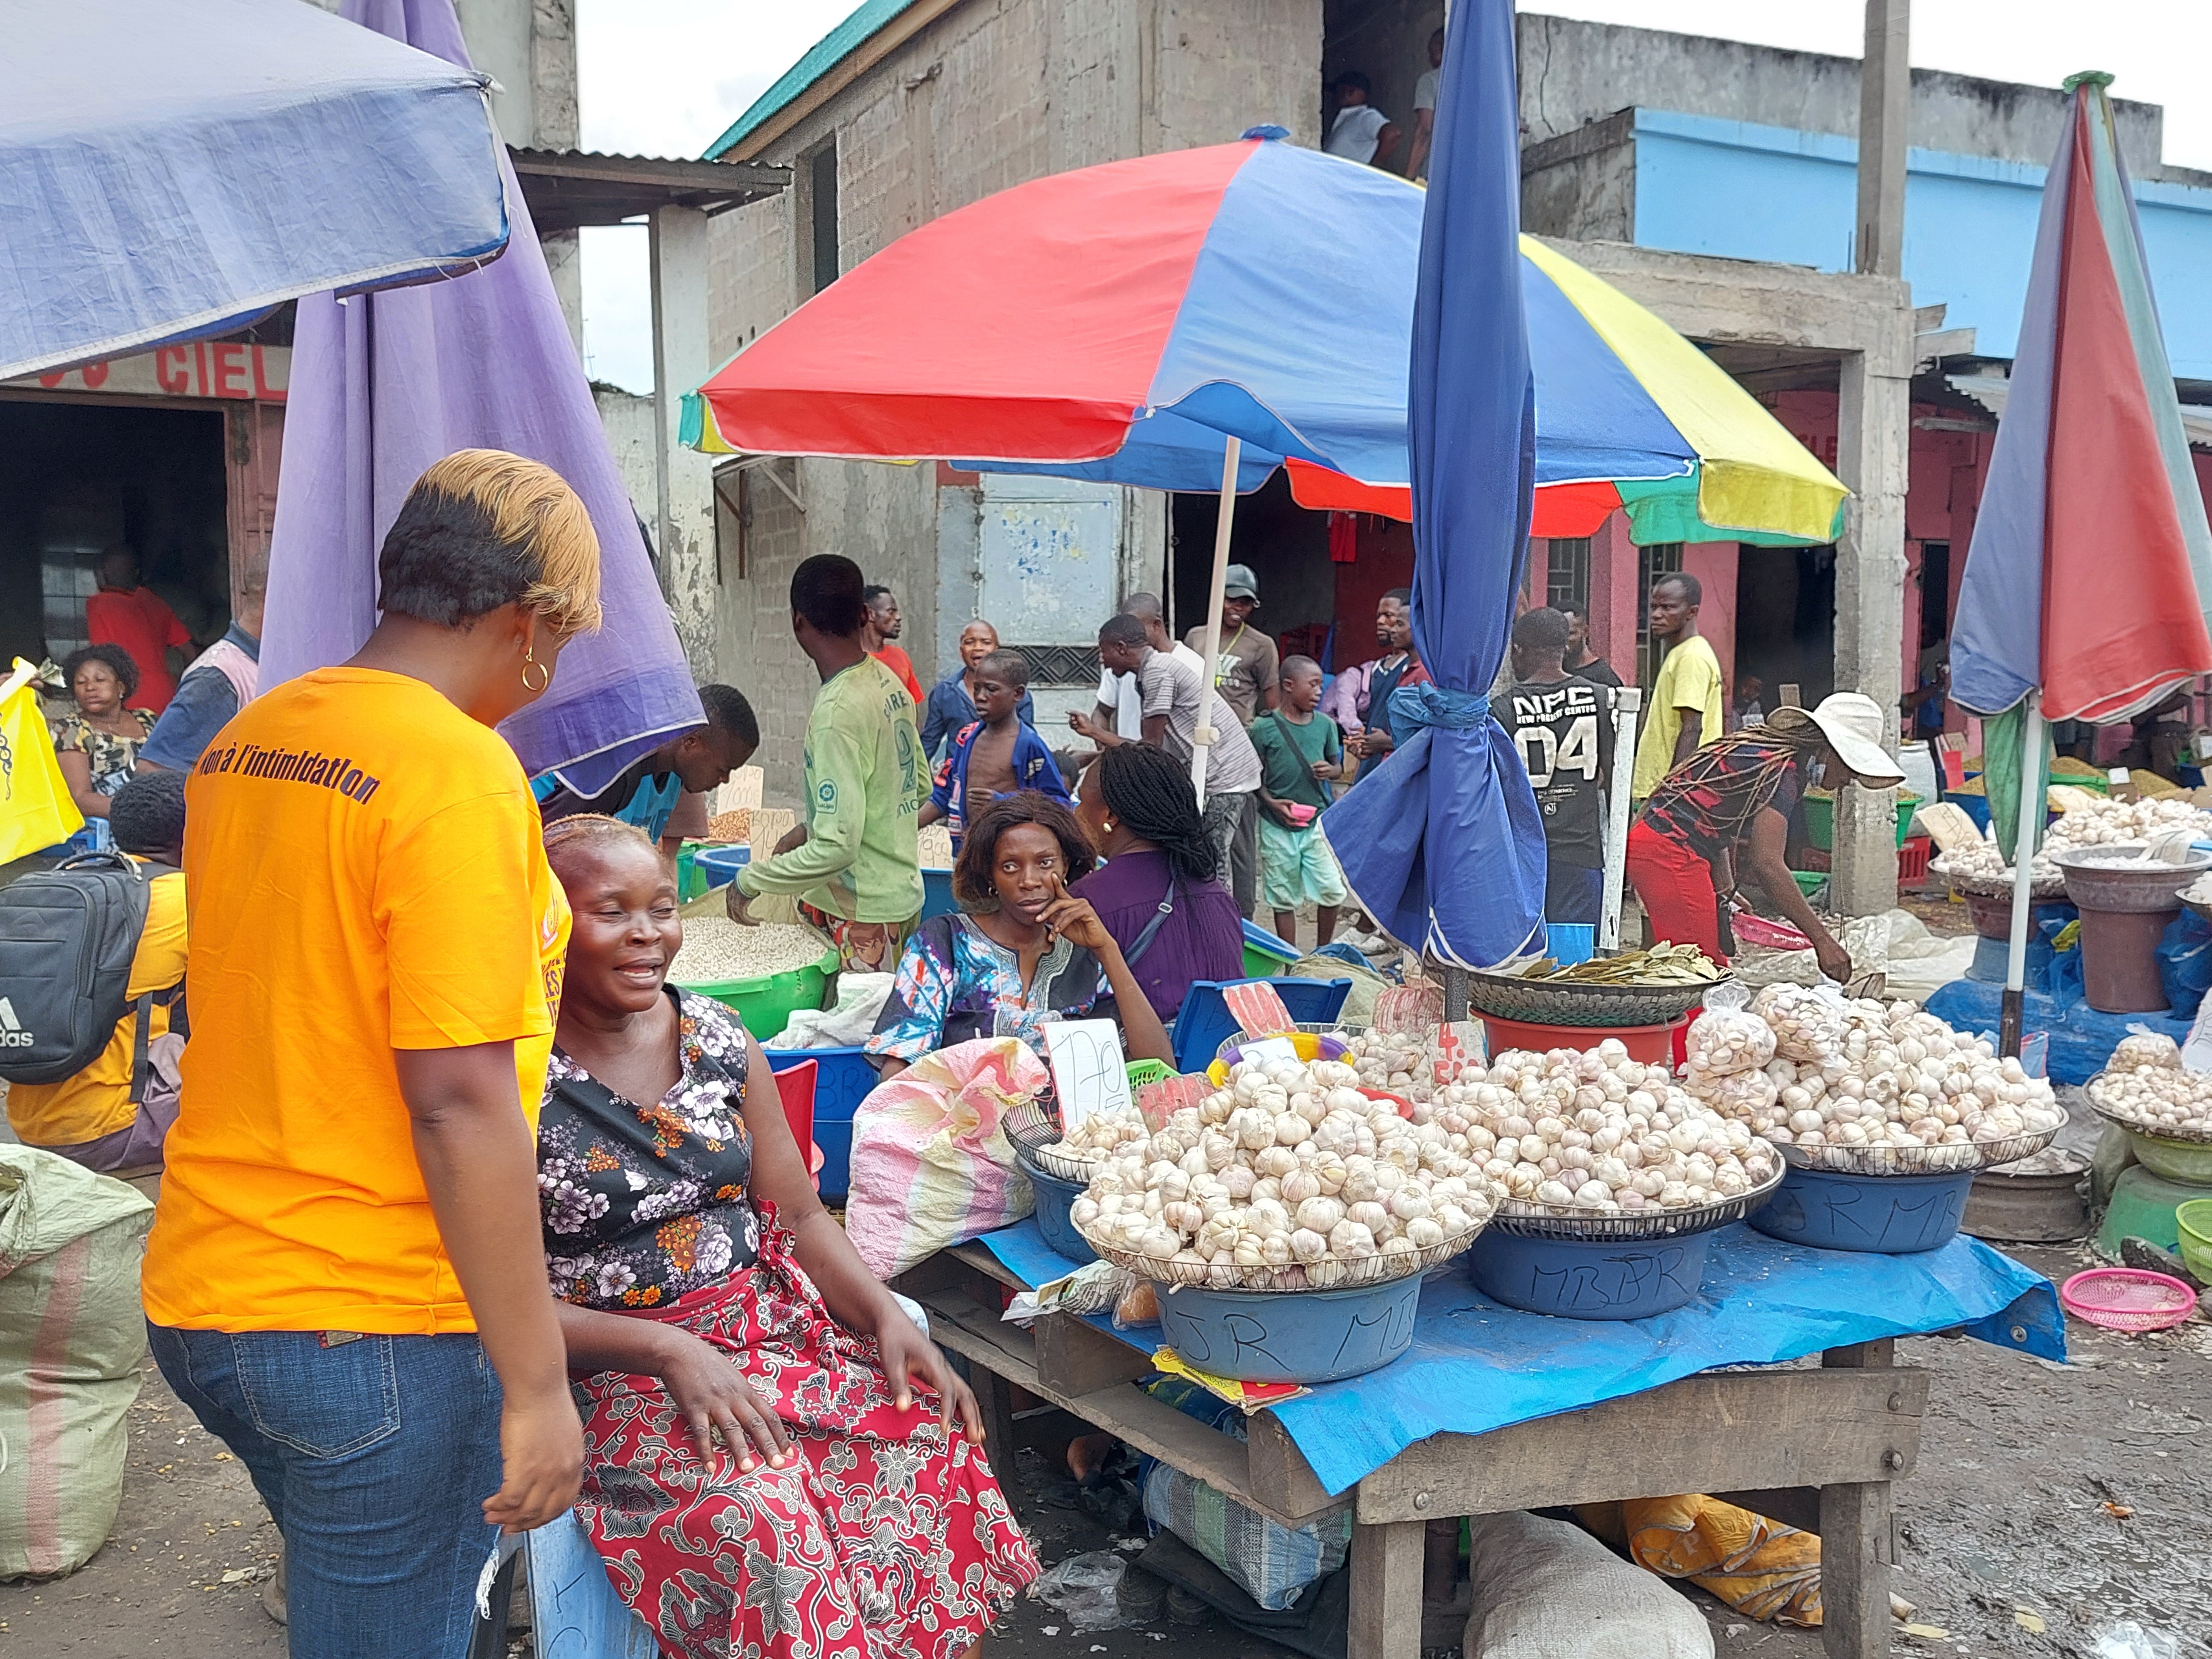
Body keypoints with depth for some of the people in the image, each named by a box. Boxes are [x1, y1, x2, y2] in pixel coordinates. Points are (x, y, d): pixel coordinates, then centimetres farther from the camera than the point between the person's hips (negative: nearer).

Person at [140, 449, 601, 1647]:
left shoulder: (242, 740, 6)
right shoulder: (462, 771, -20)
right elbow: (459, 1100, -24)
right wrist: (538, 1384, -18)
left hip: (201, 1293, 8)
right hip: (370, 1324, -8)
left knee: (341, 1603, 27)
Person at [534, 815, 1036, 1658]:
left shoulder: (718, 1037, 8)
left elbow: (798, 1213, 11)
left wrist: (885, 1314, -6)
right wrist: (666, 1351, -20)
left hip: (773, 1328, 5)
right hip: (621, 1371, -4)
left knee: (936, 1441, -21)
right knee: (762, 1519, -33)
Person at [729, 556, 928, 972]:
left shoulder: (837, 711, -23)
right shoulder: (889, 682, 3)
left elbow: (836, 848, -27)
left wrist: (750, 879, -13)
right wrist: (812, 828, 16)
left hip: (864, 915, -8)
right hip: (901, 894, 8)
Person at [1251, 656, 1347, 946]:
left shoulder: (1325, 725, 3)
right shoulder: (1265, 728, -6)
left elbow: (1338, 765, 14)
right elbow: (1255, 776, 1)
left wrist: (1330, 770, -9)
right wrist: (1272, 802, -14)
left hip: (1319, 820, 2)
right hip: (1277, 825, -2)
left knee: (1332, 890, -4)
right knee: (1284, 897, 7)